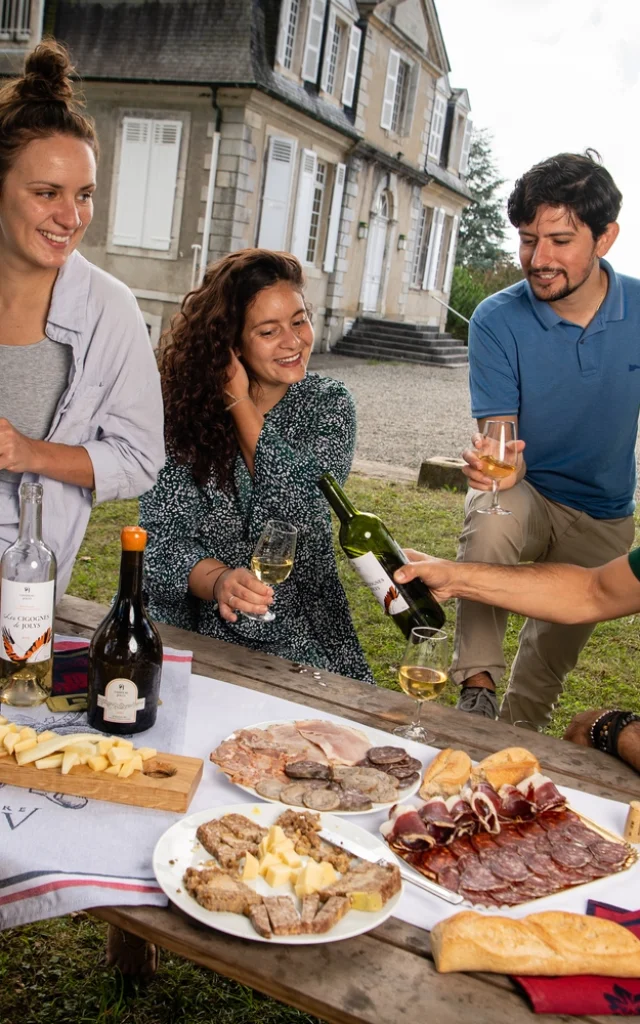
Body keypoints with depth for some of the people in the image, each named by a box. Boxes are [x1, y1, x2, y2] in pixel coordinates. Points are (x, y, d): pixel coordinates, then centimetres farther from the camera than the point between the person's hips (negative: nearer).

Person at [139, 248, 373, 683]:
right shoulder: (188, 403, -3)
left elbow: (303, 511, -13)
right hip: (193, 626, -1)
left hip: (300, 635, 1)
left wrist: (240, 399, -10)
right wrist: (219, 581, -28)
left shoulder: (329, 404, 3)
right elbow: (163, 533, -8)